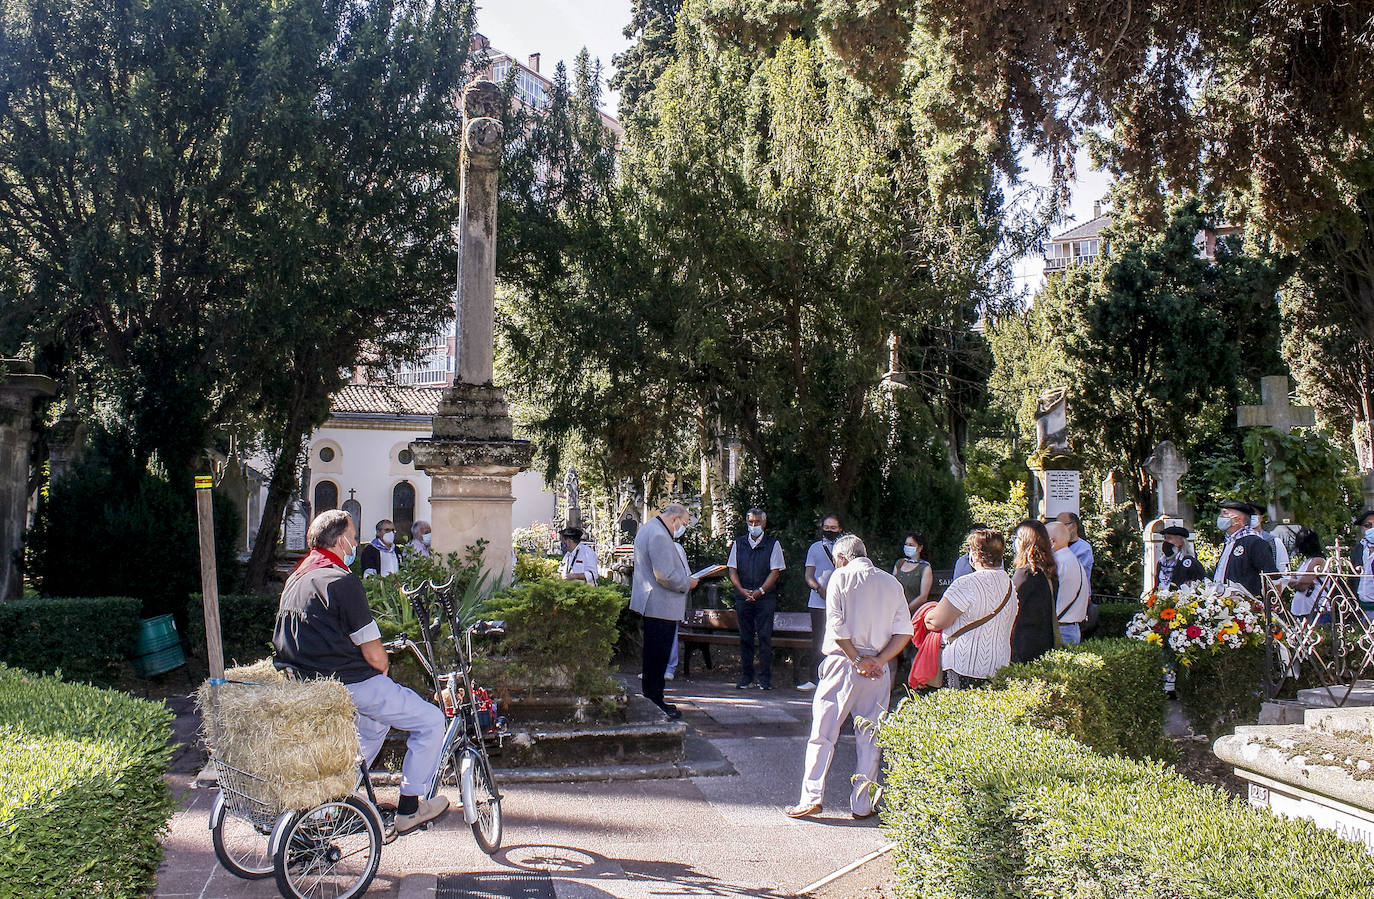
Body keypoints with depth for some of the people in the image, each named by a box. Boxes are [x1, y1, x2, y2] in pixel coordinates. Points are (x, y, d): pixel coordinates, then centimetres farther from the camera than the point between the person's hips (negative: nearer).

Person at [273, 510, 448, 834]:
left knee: (378, 717, 33)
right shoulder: (341, 582, -17)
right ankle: (409, 809, 7)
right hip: (351, 685, -10)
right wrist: (380, 673, 5)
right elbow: (375, 656, -18)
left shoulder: (296, 577, 11)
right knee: (431, 720, 2)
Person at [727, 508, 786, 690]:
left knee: (765, 637, -5)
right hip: (743, 597, 3)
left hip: (766, 598, -2)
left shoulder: (773, 544, 4)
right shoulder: (738, 543, 12)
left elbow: (775, 571, -2)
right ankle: (745, 676, 12)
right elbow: (732, 570, 9)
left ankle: (765, 678, 1)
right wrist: (742, 590, -7)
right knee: (745, 637, 5)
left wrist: (760, 591, -13)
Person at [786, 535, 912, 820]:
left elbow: (836, 626, -12)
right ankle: (862, 804, 13)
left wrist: (857, 659, -7)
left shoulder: (841, 577, -1)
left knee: (823, 732, 2)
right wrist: (878, 660, -4)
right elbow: (904, 632, 3)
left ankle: (812, 796, -1)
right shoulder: (891, 583, 11)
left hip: (843, 664, -4)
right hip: (879, 670, 4)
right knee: (870, 737, 10)